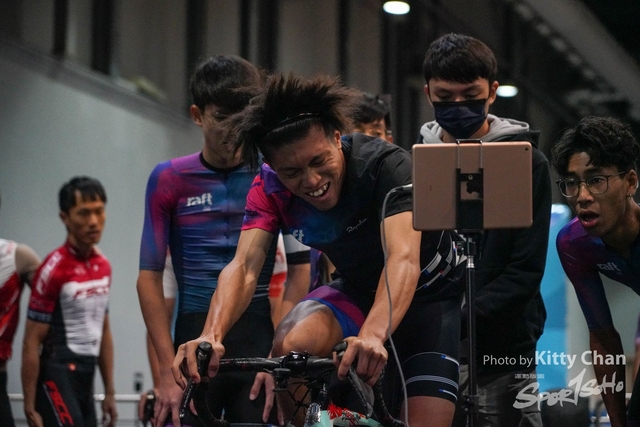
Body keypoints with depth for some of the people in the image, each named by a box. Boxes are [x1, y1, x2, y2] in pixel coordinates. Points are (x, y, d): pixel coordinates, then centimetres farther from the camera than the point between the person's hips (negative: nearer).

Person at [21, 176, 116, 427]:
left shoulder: (104, 266, 10)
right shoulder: (54, 269, -13)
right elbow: (32, 342, -13)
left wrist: (109, 392, 16)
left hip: (86, 378, 8)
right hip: (57, 377, -8)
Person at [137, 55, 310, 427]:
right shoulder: (169, 180, 4)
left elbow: (300, 271, 1)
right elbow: (150, 278, 2)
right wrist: (169, 369, -6)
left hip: (258, 338, 0)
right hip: (194, 339, 0)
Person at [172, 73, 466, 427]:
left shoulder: (387, 165, -31)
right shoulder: (271, 188, -18)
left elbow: (403, 258, -45)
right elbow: (244, 266, -29)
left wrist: (373, 335, -63)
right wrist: (212, 336, -49)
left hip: (432, 292, -3)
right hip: (358, 288, 3)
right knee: (290, 346, -29)